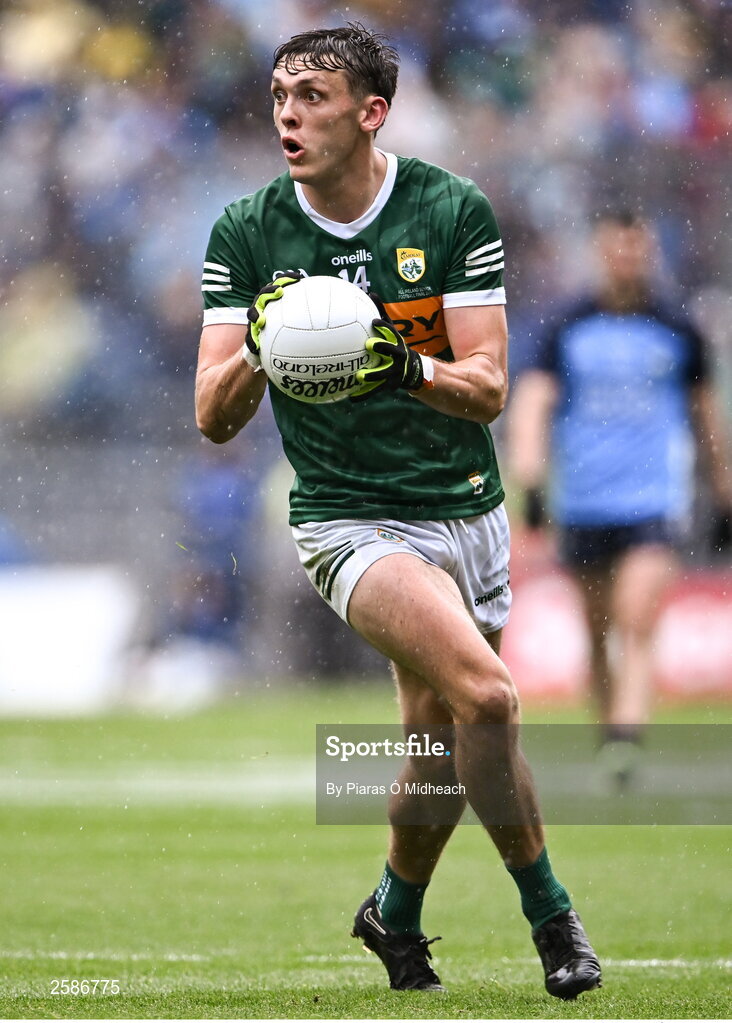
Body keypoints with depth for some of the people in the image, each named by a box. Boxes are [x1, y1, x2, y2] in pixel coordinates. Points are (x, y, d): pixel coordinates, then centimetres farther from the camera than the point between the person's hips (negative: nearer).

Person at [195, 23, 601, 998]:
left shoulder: (455, 211, -5)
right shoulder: (246, 233, -3)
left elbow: (487, 388, -7)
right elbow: (214, 416, -5)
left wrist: (407, 367, -28)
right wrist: (256, 355, -26)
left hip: (466, 507, 3)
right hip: (350, 517, -2)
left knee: (441, 735, 8)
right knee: (485, 695, -24)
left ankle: (397, 912, 37)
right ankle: (548, 910, -6)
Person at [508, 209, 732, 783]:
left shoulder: (677, 332, 6)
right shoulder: (566, 330, 4)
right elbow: (533, 400, -5)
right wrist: (529, 476, -20)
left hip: (655, 499, -2)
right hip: (582, 505, 2)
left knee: (637, 628, -18)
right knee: (598, 631, 11)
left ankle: (627, 737, -29)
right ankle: (609, 730, 28)